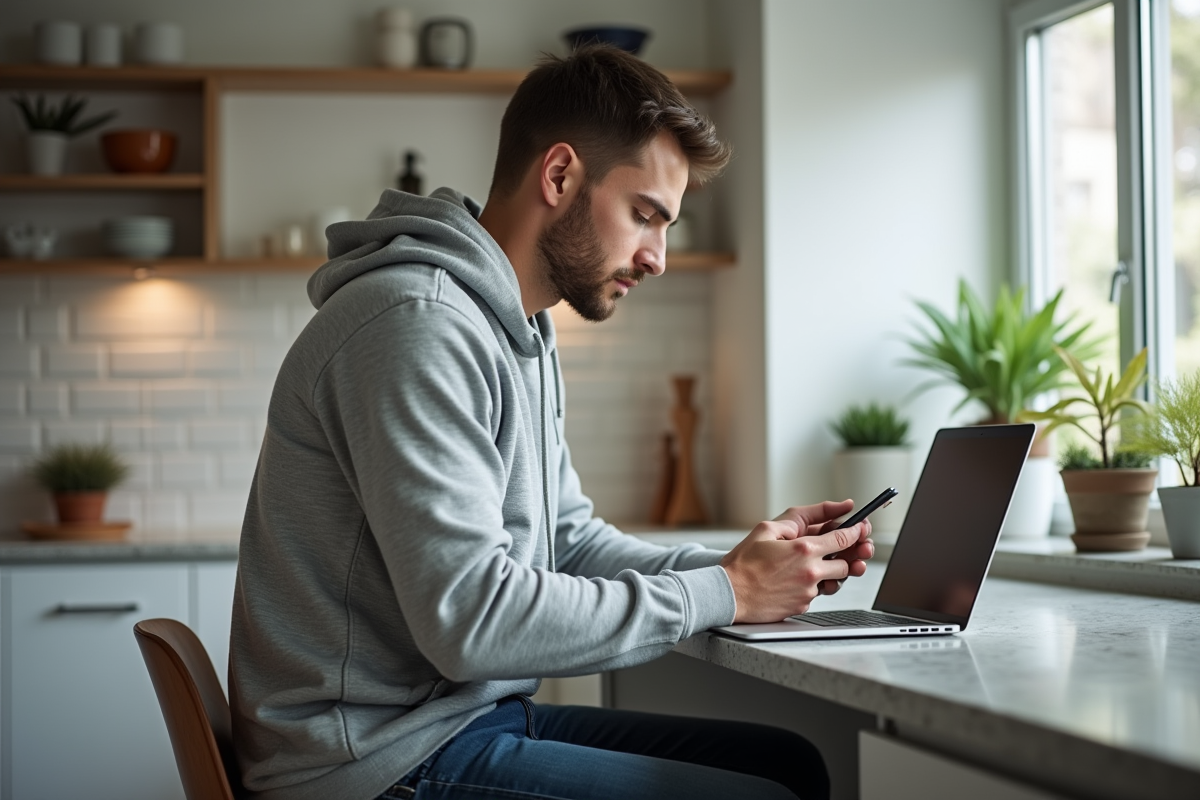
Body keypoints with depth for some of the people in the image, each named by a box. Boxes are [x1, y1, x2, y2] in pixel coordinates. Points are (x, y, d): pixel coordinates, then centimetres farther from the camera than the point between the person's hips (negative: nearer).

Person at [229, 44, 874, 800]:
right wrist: (722, 594, -17)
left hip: (478, 713, 10)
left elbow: (570, 540, 18)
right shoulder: (417, 325, -20)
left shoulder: (523, 331, 14)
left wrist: (740, 567, 1)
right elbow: (470, 619, -26)